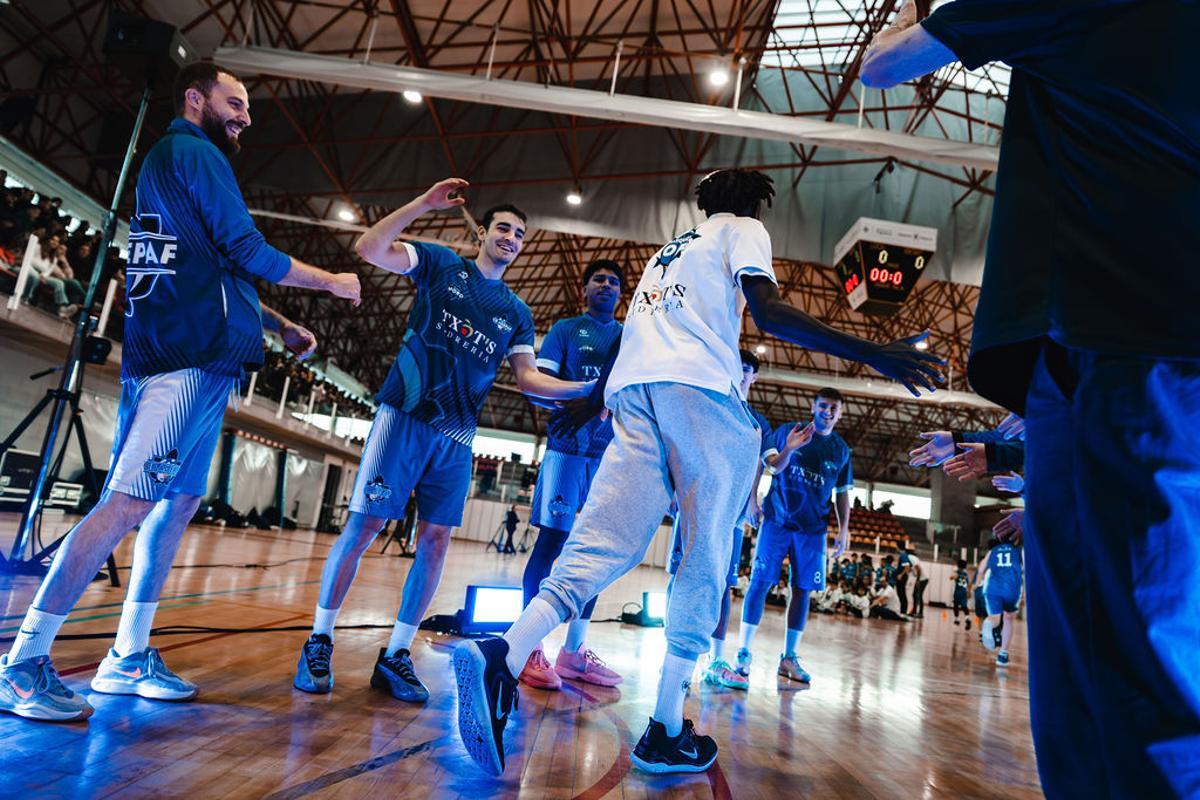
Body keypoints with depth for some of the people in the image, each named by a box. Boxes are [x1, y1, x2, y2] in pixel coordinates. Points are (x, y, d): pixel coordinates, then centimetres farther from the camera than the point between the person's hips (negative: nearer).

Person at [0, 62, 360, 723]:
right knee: (129, 503, -13)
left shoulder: (167, 161, 28)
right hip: (190, 362, -10)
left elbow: (216, 275, 29)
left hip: (196, 363, 10)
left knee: (181, 501, 9)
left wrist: (282, 327, 27)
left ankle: (129, 656, 15)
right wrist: (332, 282, 3)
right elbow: (248, 253, -9)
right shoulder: (195, 153, -2)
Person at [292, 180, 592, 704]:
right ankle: (319, 643, 11)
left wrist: (585, 389, -1)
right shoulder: (442, 265, 5)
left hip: (456, 435, 4)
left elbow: (528, 378, 11)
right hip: (405, 415, -4)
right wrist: (424, 204, -10)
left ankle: (396, 656, 14)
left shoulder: (516, 312, 15)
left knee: (436, 540, 1)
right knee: (363, 525, -6)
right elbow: (369, 248, -6)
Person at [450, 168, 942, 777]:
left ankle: (502, 654, -26)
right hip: (699, 387, -6)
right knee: (705, 556, 0)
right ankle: (666, 732, 0)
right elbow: (768, 313, -3)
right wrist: (871, 353, -5)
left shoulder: (670, 248, 36)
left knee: (606, 543, -4)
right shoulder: (744, 231, 16)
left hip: (632, 388, 6)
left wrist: (592, 400, 44)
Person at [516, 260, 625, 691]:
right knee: (552, 539, -7)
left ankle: (574, 650, 14)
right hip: (568, 447, -4)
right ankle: (530, 648, 0)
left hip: (611, 452, 4)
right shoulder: (566, 329, 9)